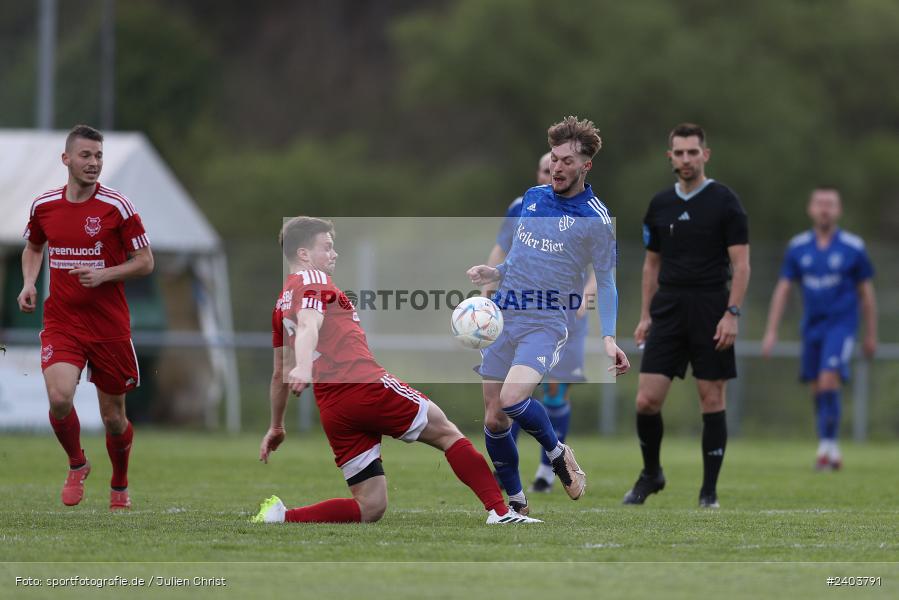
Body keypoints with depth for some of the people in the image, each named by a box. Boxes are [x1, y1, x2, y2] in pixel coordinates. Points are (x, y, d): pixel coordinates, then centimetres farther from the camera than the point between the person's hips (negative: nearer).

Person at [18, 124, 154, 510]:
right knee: (59, 398, -22)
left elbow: (145, 262, -2)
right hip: (61, 322, 1)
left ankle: (120, 486, 34)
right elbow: (33, 248, 22)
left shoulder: (117, 207, -7)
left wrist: (103, 275, -17)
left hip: (109, 326, -1)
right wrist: (29, 284, 4)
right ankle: (76, 465, 8)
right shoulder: (43, 206, 3)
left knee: (113, 417, 6)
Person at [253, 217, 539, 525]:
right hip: (367, 385, -8)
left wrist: (276, 427, 39)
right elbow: (309, 326, -22)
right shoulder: (313, 279, 0)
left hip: (331, 409, 8)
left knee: (369, 507, 7)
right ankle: (499, 511, 0)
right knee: (447, 433, 8)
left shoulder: (281, 305, 24)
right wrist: (303, 366, -40)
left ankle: (281, 517, -7)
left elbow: (279, 374, 31)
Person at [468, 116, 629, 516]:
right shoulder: (533, 197, 9)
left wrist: (608, 337, -15)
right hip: (504, 317, 6)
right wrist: (496, 273, 3)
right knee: (494, 419, 3)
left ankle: (557, 453, 1)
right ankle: (515, 504, 18)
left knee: (511, 398, -27)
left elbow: (605, 283, -4)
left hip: (547, 324, -6)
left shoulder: (595, 219, -8)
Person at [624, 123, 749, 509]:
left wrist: (732, 314, -15)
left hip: (710, 311, -4)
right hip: (667, 313, 4)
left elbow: (741, 264, -6)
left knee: (712, 401, -1)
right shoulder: (660, 205, 10)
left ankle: (709, 490, 8)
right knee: (646, 400, -5)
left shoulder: (724, 202, -3)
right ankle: (651, 474, 17)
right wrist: (645, 315, 11)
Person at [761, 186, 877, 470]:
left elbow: (866, 292, 4)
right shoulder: (798, 247, 3)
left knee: (828, 381, -20)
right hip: (812, 326, 4)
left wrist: (871, 335, 7)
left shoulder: (853, 247, -5)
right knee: (817, 389, 6)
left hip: (841, 323, -4)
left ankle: (828, 445, -15)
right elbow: (783, 288, 6)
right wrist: (771, 331, -1)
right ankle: (832, 454, 17)